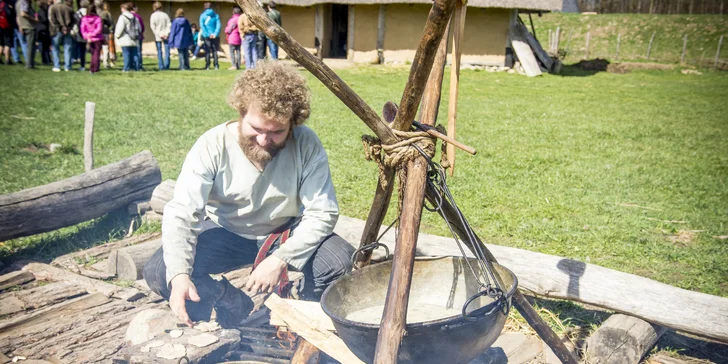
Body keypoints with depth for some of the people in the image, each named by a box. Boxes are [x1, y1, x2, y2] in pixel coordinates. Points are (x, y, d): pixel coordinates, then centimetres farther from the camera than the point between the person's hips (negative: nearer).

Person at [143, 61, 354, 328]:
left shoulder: (306, 145, -22)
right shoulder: (212, 145, -22)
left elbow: (322, 213, -21)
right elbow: (181, 214, -27)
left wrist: (280, 259, -34)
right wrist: (179, 275, -43)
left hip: (286, 234, 0)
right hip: (226, 234, 1)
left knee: (341, 261, -27)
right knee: (158, 272, -22)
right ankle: (244, 314, -6)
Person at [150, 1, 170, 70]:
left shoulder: (153, 15, -3)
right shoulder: (165, 15, 2)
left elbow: (153, 27, -8)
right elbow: (169, 25, -3)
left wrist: (159, 35, -6)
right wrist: (166, 33, -5)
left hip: (158, 37, -1)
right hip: (166, 36, 1)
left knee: (159, 52, 4)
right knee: (167, 51, 3)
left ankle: (161, 66, 1)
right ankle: (166, 65, -2)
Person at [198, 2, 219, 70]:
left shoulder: (202, 15, 1)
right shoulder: (216, 15, 6)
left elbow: (202, 25, -9)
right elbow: (218, 25, -5)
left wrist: (207, 34, -12)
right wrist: (215, 33, -11)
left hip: (206, 36, -2)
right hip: (214, 36, 2)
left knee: (207, 51, 2)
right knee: (214, 50, 7)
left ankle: (207, 66, -2)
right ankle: (216, 65, 1)